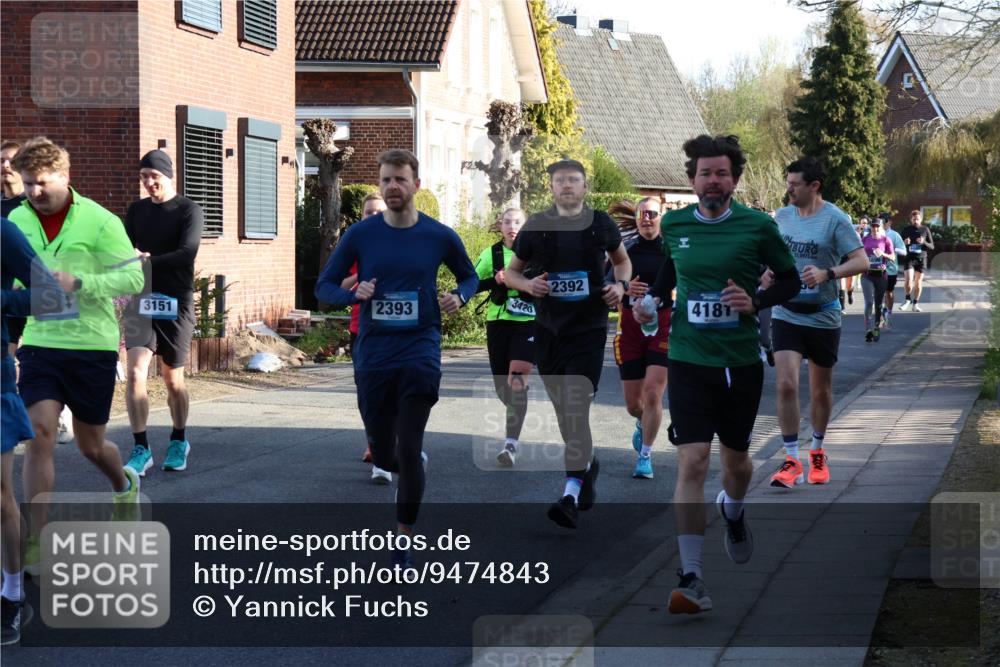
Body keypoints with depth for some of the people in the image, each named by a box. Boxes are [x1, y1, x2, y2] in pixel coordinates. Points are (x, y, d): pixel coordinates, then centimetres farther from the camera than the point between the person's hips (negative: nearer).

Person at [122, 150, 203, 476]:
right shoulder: (136, 210, 12)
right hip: (140, 299, 3)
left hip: (175, 302, -3)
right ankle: (141, 449, -9)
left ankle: (178, 441, 27)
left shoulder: (188, 211, -3)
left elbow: (187, 253, -15)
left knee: (173, 379, 7)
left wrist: (147, 260, -17)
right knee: (135, 373, -12)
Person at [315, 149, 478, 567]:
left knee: (408, 453, -10)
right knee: (383, 457, 8)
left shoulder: (440, 236, -1)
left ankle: (403, 543, 4)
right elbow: (324, 286, 4)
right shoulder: (360, 235, -1)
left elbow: (469, 276, 16)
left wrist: (459, 297, -7)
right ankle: (414, 465, 45)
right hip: (373, 356, 2)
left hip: (420, 354, -2)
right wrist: (354, 294, -16)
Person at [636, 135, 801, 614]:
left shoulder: (757, 227, -5)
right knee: (692, 462, -13)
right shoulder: (673, 225, 1)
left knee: (736, 460, 16)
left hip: (741, 362, 0)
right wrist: (654, 299, 7)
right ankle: (691, 579, -11)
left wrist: (756, 301, -11)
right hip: (689, 361, 0)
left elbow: (790, 280, 6)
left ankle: (733, 511, 54)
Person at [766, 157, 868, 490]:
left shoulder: (835, 219, -10)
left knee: (821, 390, 12)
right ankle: (791, 460, -8)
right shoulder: (782, 216, 6)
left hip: (823, 317, -2)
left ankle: (817, 452, 32)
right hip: (786, 315, 2)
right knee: (787, 384, -13)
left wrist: (827, 274, -29)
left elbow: (862, 261, -15)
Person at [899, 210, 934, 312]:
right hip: (909, 258, -1)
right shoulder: (906, 229, 3)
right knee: (909, 279, -16)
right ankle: (908, 300, 5)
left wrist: (924, 242, -15)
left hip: (921, 258, 1)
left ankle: (915, 304, 15)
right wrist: (904, 243, -14)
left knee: (918, 282, 4)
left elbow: (932, 246, 5)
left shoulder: (925, 230, 3)